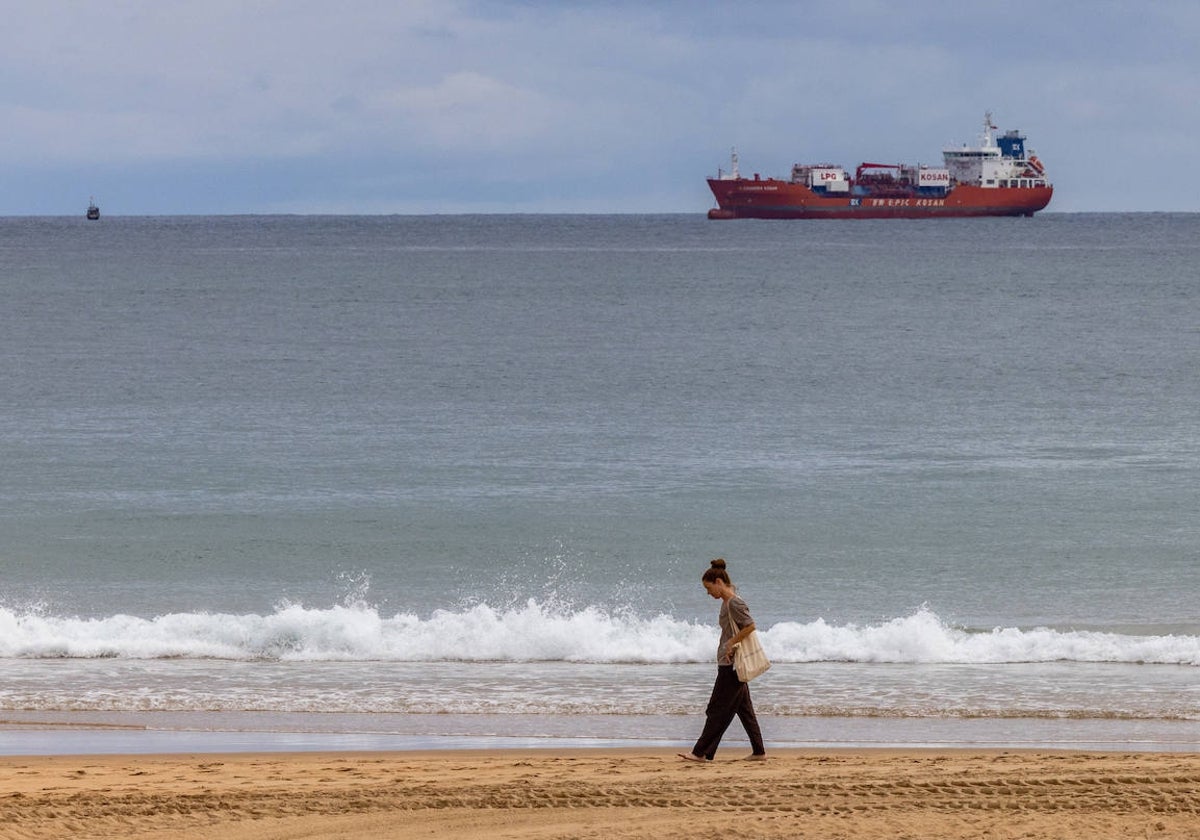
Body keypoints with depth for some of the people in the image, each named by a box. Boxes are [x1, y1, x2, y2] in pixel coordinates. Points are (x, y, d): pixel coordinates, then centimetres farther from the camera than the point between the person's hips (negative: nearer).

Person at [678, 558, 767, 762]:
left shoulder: (734, 603, -16)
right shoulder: (726, 602, 14)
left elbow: (750, 626, -23)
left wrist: (731, 644, -19)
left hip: (731, 665, -10)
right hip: (728, 663, 10)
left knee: (718, 710, -6)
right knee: (744, 708, 11)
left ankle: (701, 752, -4)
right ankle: (758, 751, 13)